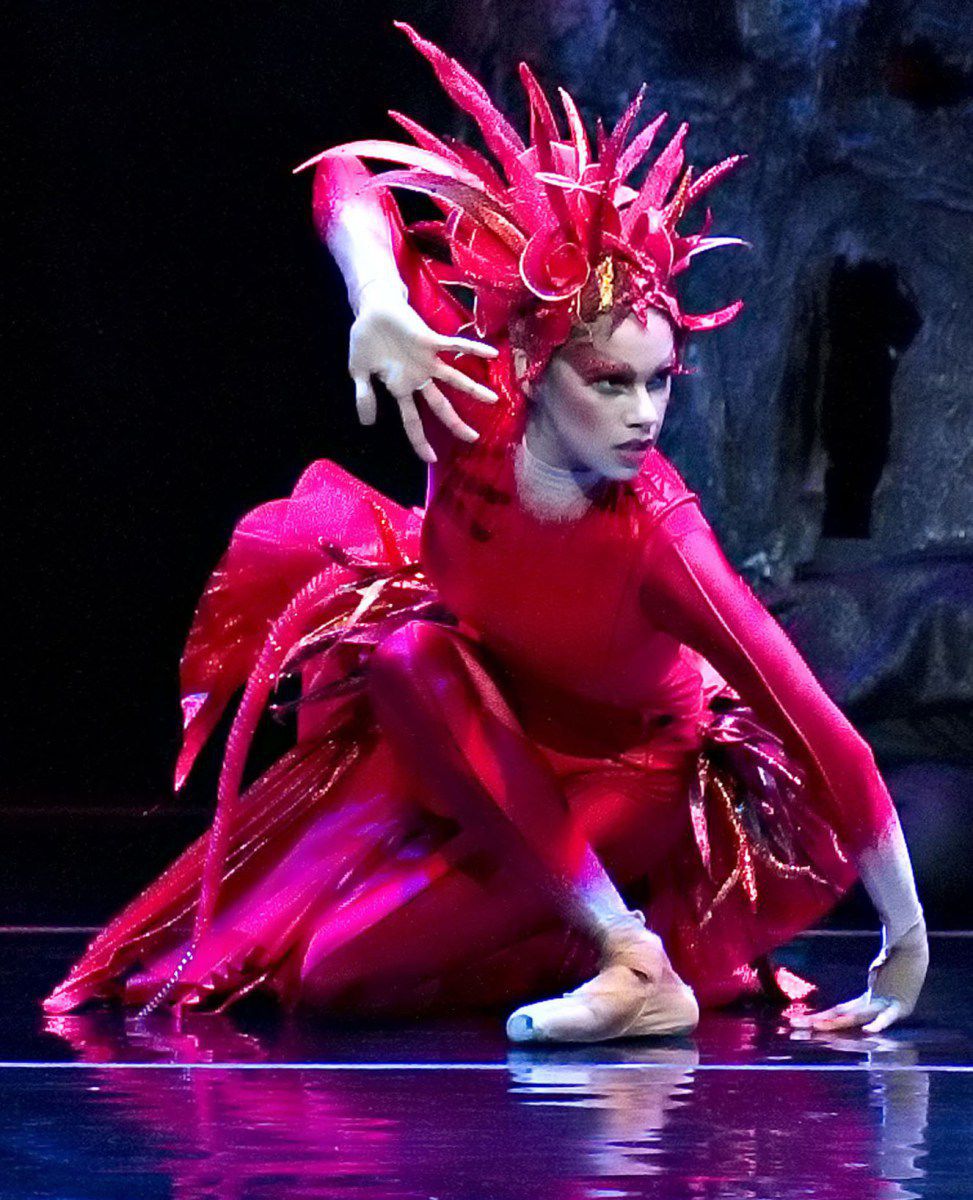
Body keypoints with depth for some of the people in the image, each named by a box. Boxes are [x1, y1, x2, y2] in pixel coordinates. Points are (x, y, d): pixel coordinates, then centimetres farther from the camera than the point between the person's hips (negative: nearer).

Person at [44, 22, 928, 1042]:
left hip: (633, 776, -7)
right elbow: (348, 183, -28)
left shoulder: (656, 536, -39)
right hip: (488, 734, 7)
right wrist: (382, 305, -49)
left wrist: (906, 945, -33)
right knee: (408, 650, -28)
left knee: (340, 969, -20)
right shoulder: (472, 401, -30)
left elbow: (823, 740, -37)